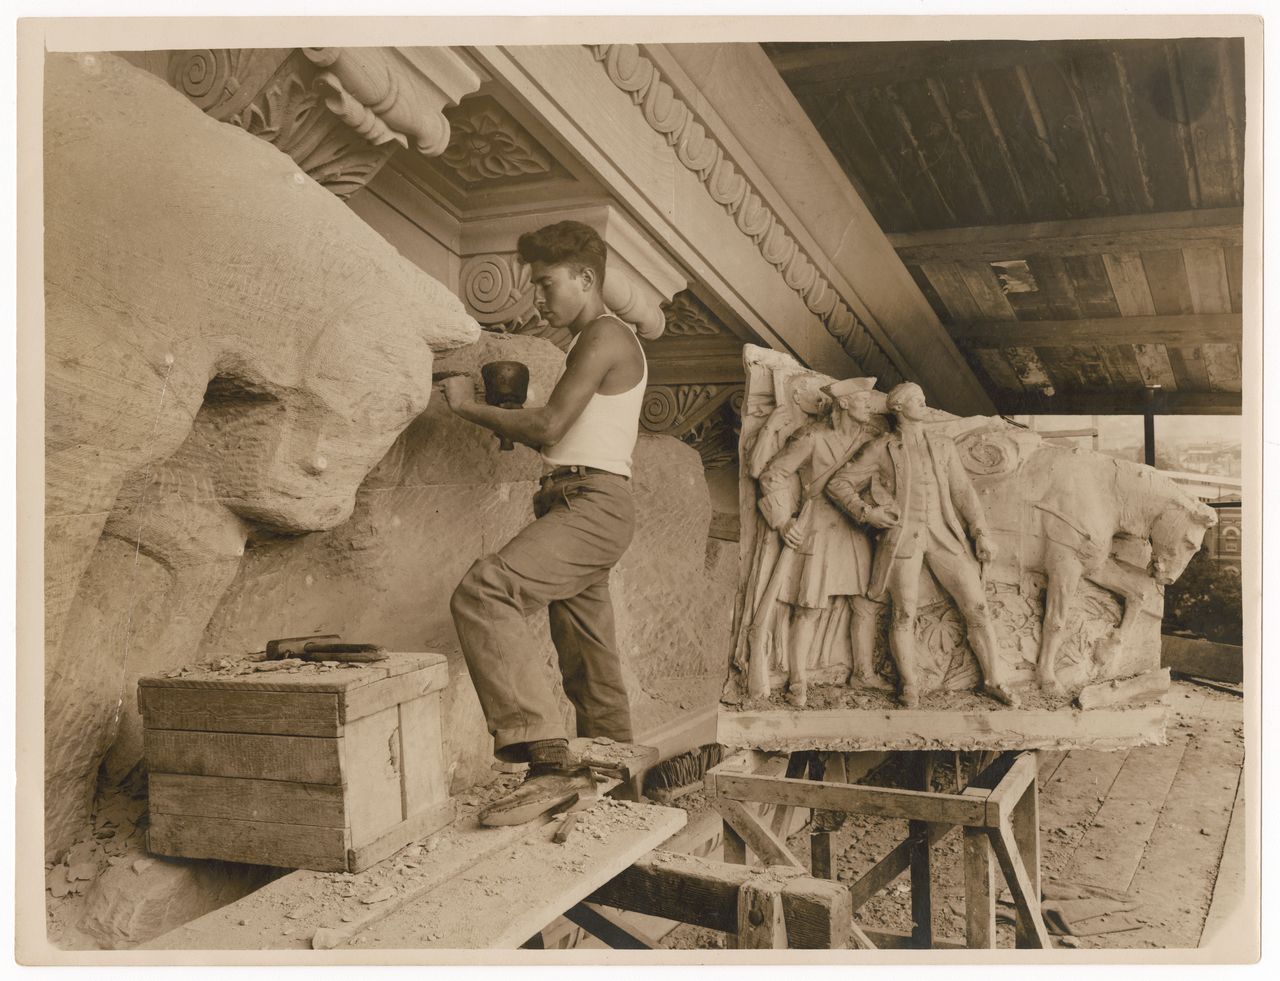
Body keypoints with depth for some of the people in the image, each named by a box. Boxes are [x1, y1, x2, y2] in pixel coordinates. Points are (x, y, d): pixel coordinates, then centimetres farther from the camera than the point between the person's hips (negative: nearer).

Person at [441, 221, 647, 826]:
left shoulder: (605, 337, -6)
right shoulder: (597, 344, 26)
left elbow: (549, 426, -14)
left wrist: (472, 407, -2)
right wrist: (506, 422, 14)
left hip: (593, 504, -11)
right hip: (579, 507, 11)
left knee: (483, 592, -28)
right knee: (587, 655, 14)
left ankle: (547, 759, -34)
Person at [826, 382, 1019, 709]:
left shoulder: (943, 445, 19)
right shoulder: (882, 449, 6)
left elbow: (963, 491, 18)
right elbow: (837, 484, 6)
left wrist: (982, 534, 9)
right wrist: (865, 512, -7)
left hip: (943, 535, 3)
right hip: (902, 536, -3)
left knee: (977, 606, -2)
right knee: (904, 614, -6)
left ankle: (994, 680, 9)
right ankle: (910, 685, 10)